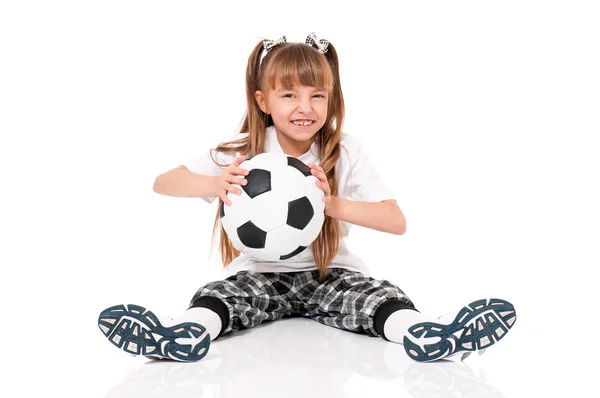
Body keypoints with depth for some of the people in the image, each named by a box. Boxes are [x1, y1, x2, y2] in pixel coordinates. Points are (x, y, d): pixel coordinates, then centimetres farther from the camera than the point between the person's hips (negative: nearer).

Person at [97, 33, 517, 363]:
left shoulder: (346, 153, -7)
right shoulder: (244, 151, -5)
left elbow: (397, 222, -15)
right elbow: (163, 183, -9)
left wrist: (334, 204, -32)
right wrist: (216, 186, -31)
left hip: (328, 271, 0)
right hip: (259, 271, 1)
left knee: (377, 293, -29)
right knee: (219, 294, -29)